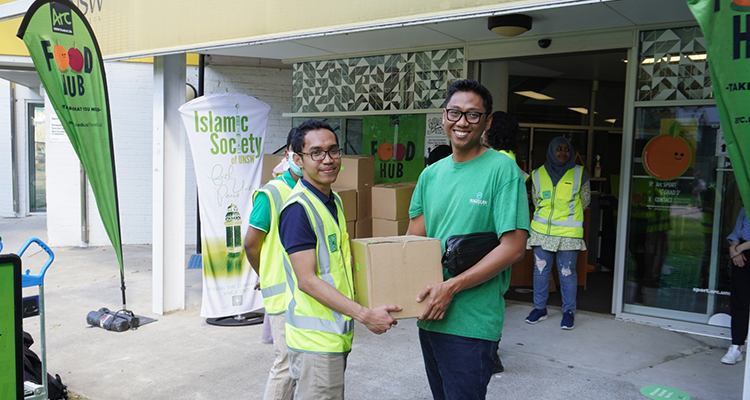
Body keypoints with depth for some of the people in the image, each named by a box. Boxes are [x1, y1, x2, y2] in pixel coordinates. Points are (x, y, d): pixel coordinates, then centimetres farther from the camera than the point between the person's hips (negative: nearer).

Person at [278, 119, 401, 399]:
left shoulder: (334, 201, 11)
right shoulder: (299, 208, -19)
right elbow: (307, 280, -22)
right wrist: (365, 315, -22)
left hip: (336, 333, 9)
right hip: (315, 338, -9)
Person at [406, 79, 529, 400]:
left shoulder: (502, 169, -11)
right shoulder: (431, 173, 8)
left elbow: (513, 247, -17)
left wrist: (451, 287, -20)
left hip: (471, 323, -6)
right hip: (429, 315, 7)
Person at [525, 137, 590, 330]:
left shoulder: (579, 174, 3)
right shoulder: (538, 174, 7)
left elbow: (585, 200, 11)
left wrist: (567, 216, 10)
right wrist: (548, 215, 11)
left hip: (568, 233, -2)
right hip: (542, 231, 2)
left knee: (567, 273, 1)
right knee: (540, 270, 7)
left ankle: (569, 311, 15)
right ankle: (540, 308, 19)